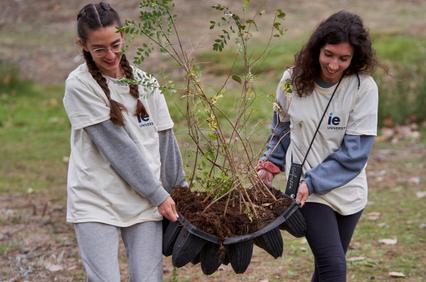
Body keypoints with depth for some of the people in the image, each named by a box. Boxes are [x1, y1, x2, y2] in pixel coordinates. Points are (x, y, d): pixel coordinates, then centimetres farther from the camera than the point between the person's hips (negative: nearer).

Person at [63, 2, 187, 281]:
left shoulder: (144, 81, 7)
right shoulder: (79, 85, -8)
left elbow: (165, 139, 11)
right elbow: (116, 145, -12)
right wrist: (158, 195, -12)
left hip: (146, 203, 4)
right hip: (96, 203, -4)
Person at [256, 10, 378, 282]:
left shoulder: (364, 88, -14)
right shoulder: (293, 81, -7)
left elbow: (355, 151, -15)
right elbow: (282, 127, 10)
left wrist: (312, 182, -20)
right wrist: (270, 163, -4)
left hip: (348, 190, 1)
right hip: (308, 189, -1)